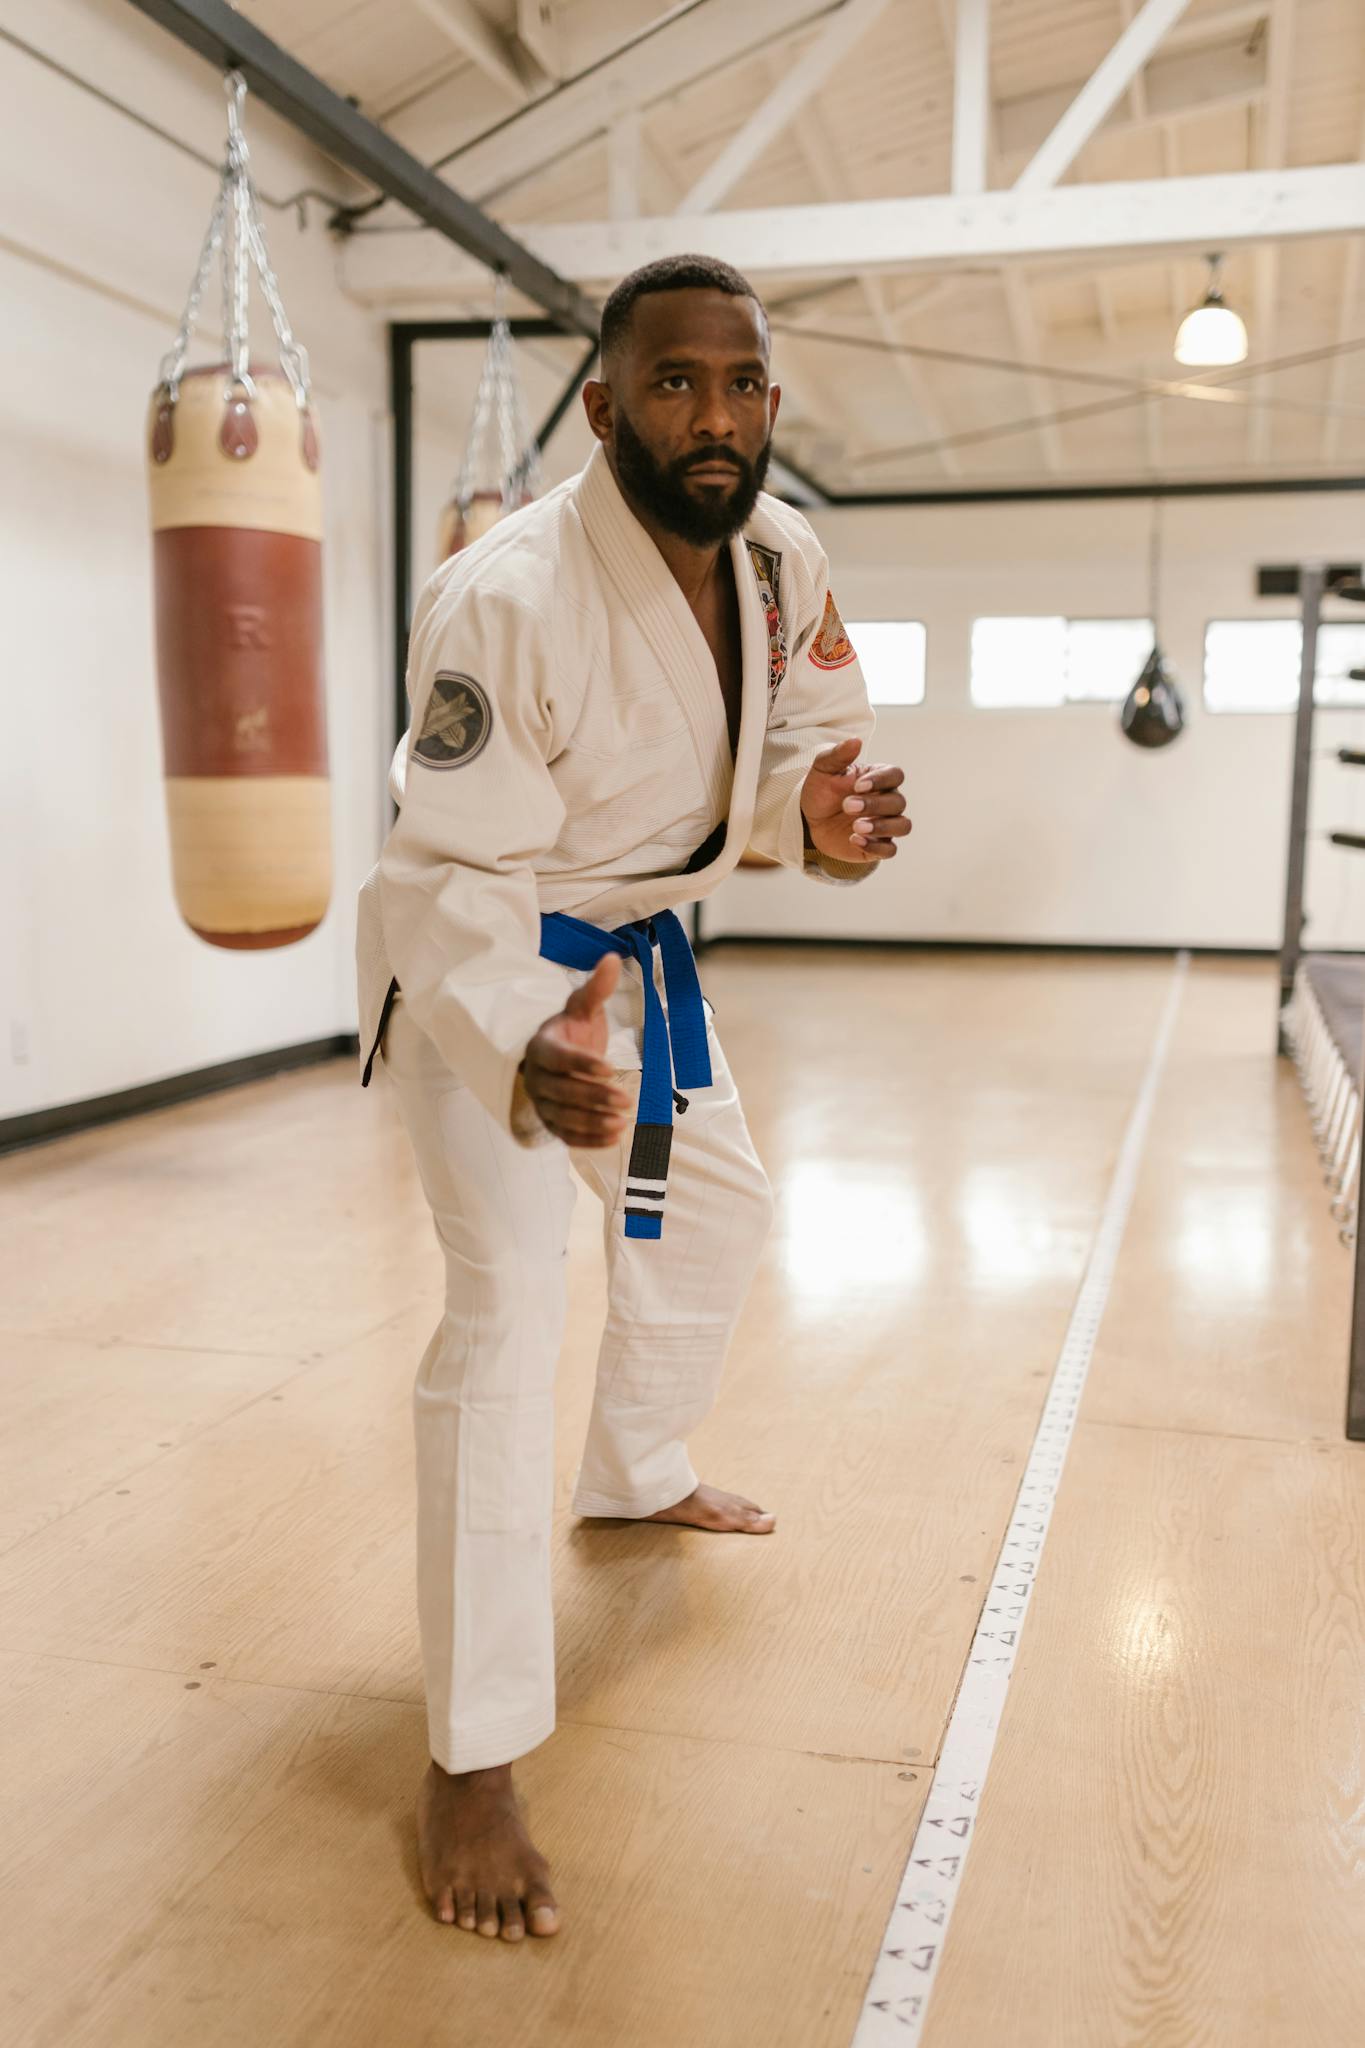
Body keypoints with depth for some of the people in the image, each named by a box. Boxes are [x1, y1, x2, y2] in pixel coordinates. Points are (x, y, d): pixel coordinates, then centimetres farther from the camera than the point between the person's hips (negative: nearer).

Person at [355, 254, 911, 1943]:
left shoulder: (777, 553, -10)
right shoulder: (505, 601, -32)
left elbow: (800, 724, 5)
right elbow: (458, 883, -30)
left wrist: (815, 813, -21)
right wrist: (527, 1053, -50)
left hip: (635, 947, 8)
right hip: (476, 964, -7)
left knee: (716, 1217, 22)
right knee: (508, 1307, -18)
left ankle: (637, 1475, 51)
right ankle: (470, 1762, -5)